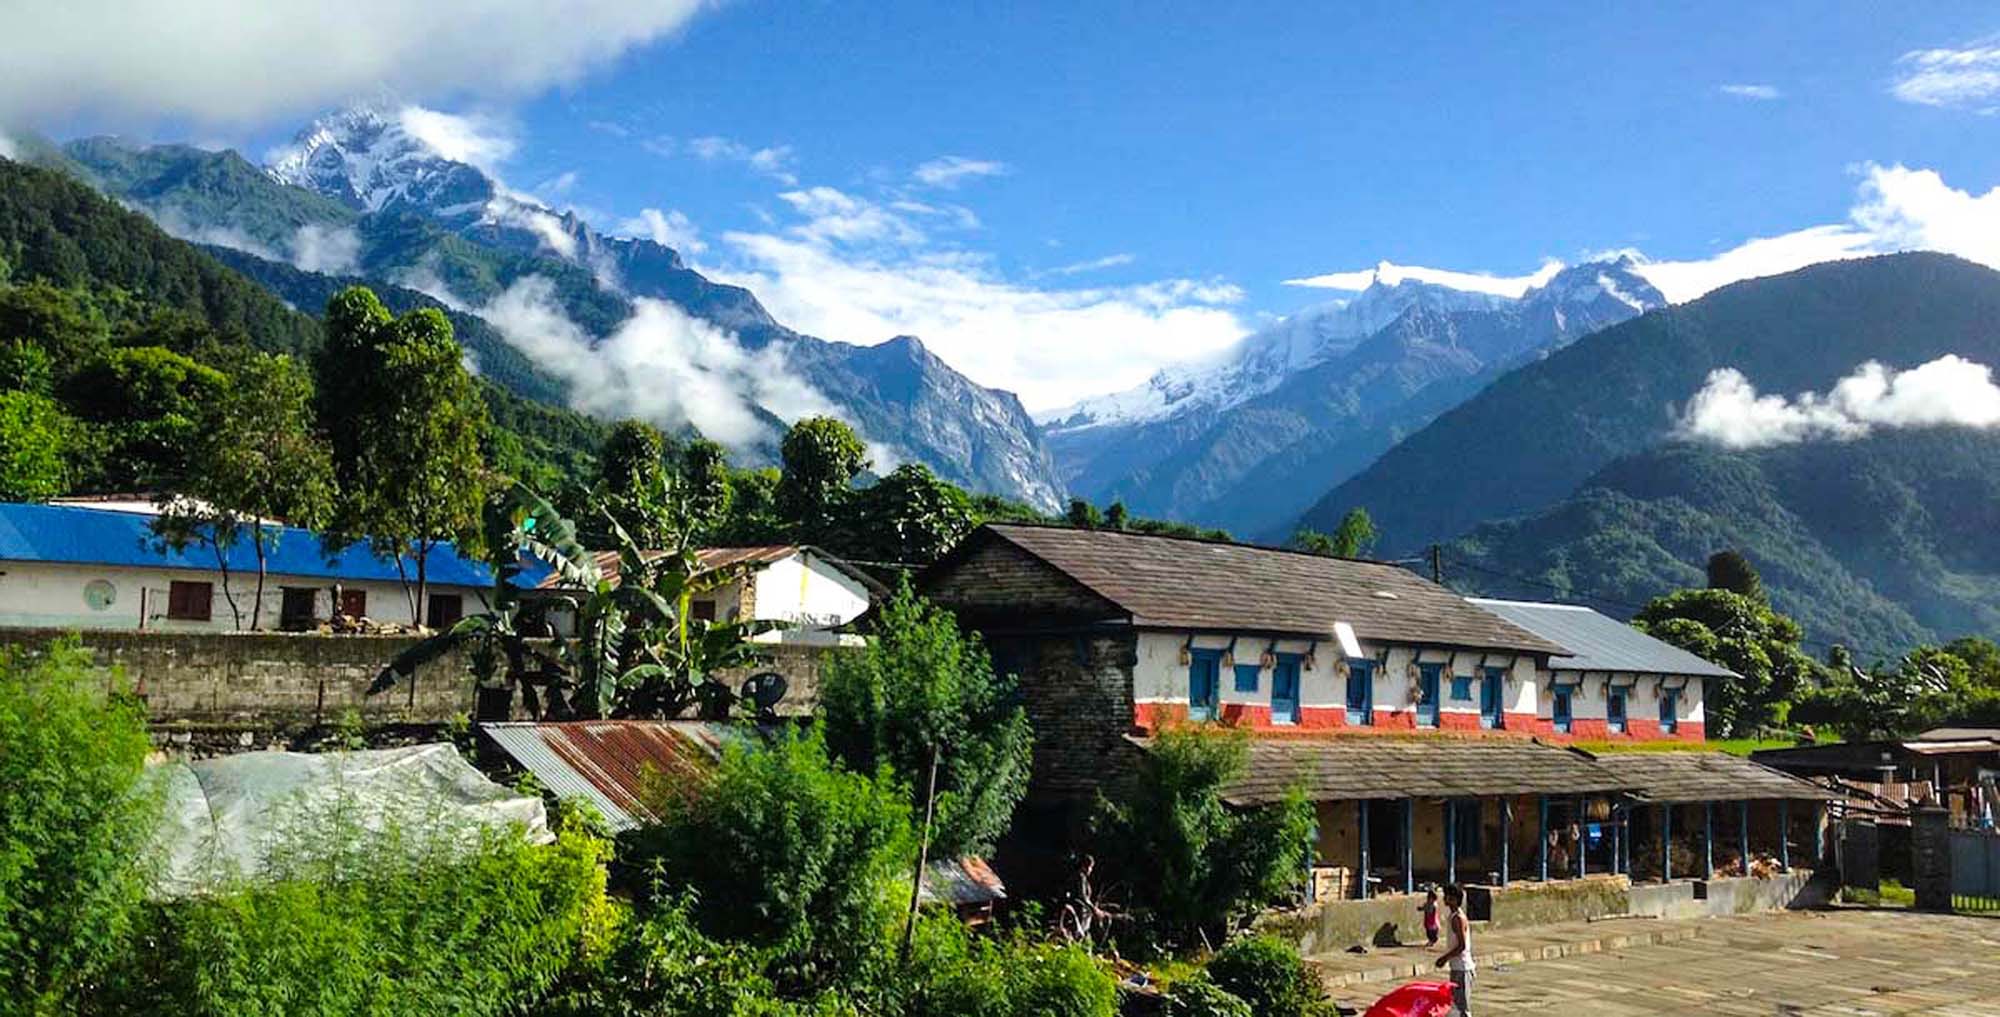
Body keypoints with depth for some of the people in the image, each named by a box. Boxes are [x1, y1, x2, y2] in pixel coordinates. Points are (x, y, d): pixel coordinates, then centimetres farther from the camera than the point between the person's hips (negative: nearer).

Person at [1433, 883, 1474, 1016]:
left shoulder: (1458, 918, -18)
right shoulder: (1452, 915, 11)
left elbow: (1462, 946, -22)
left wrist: (1445, 958, -16)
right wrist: (1445, 957, 13)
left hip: (1462, 967, -10)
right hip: (1456, 966, 10)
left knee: (1463, 1005, -5)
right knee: (1456, 1004, 15)